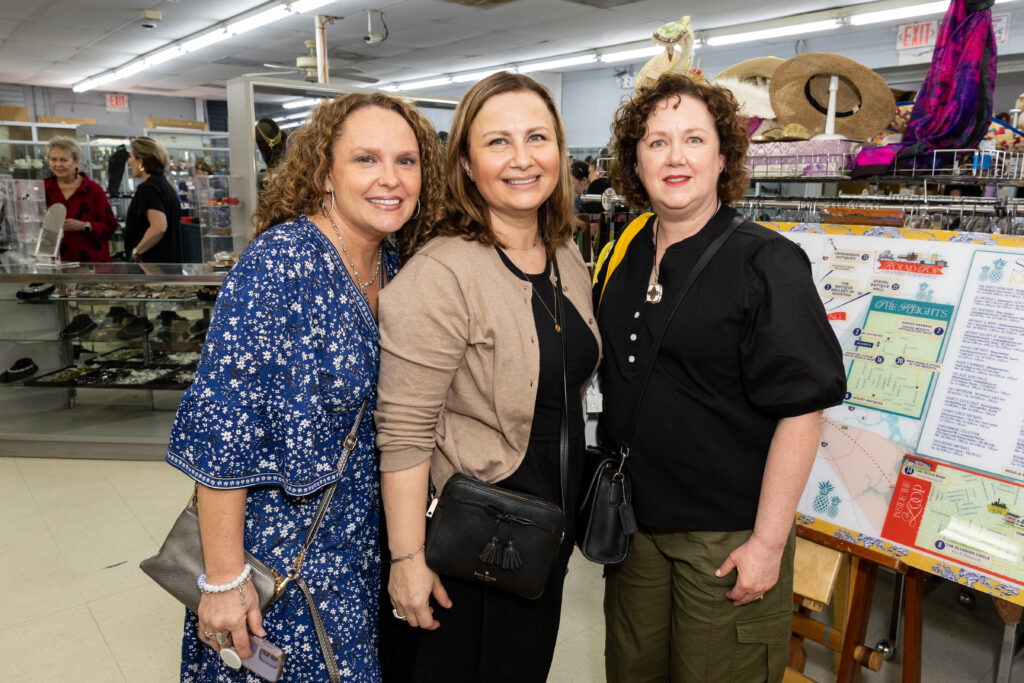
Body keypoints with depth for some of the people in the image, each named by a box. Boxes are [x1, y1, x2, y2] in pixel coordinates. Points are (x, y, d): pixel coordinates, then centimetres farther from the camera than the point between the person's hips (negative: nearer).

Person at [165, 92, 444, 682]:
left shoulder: (390, 262, -1)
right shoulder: (282, 261, -23)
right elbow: (221, 421, -24)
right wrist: (224, 579, -20)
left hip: (360, 534, 7)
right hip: (280, 540, -6)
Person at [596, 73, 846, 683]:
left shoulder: (767, 262, -13)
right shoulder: (624, 257, 5)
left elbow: (801, 409, -16)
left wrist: (768, 543, -17)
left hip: (727, 538, -5)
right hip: (633, 523, 6)